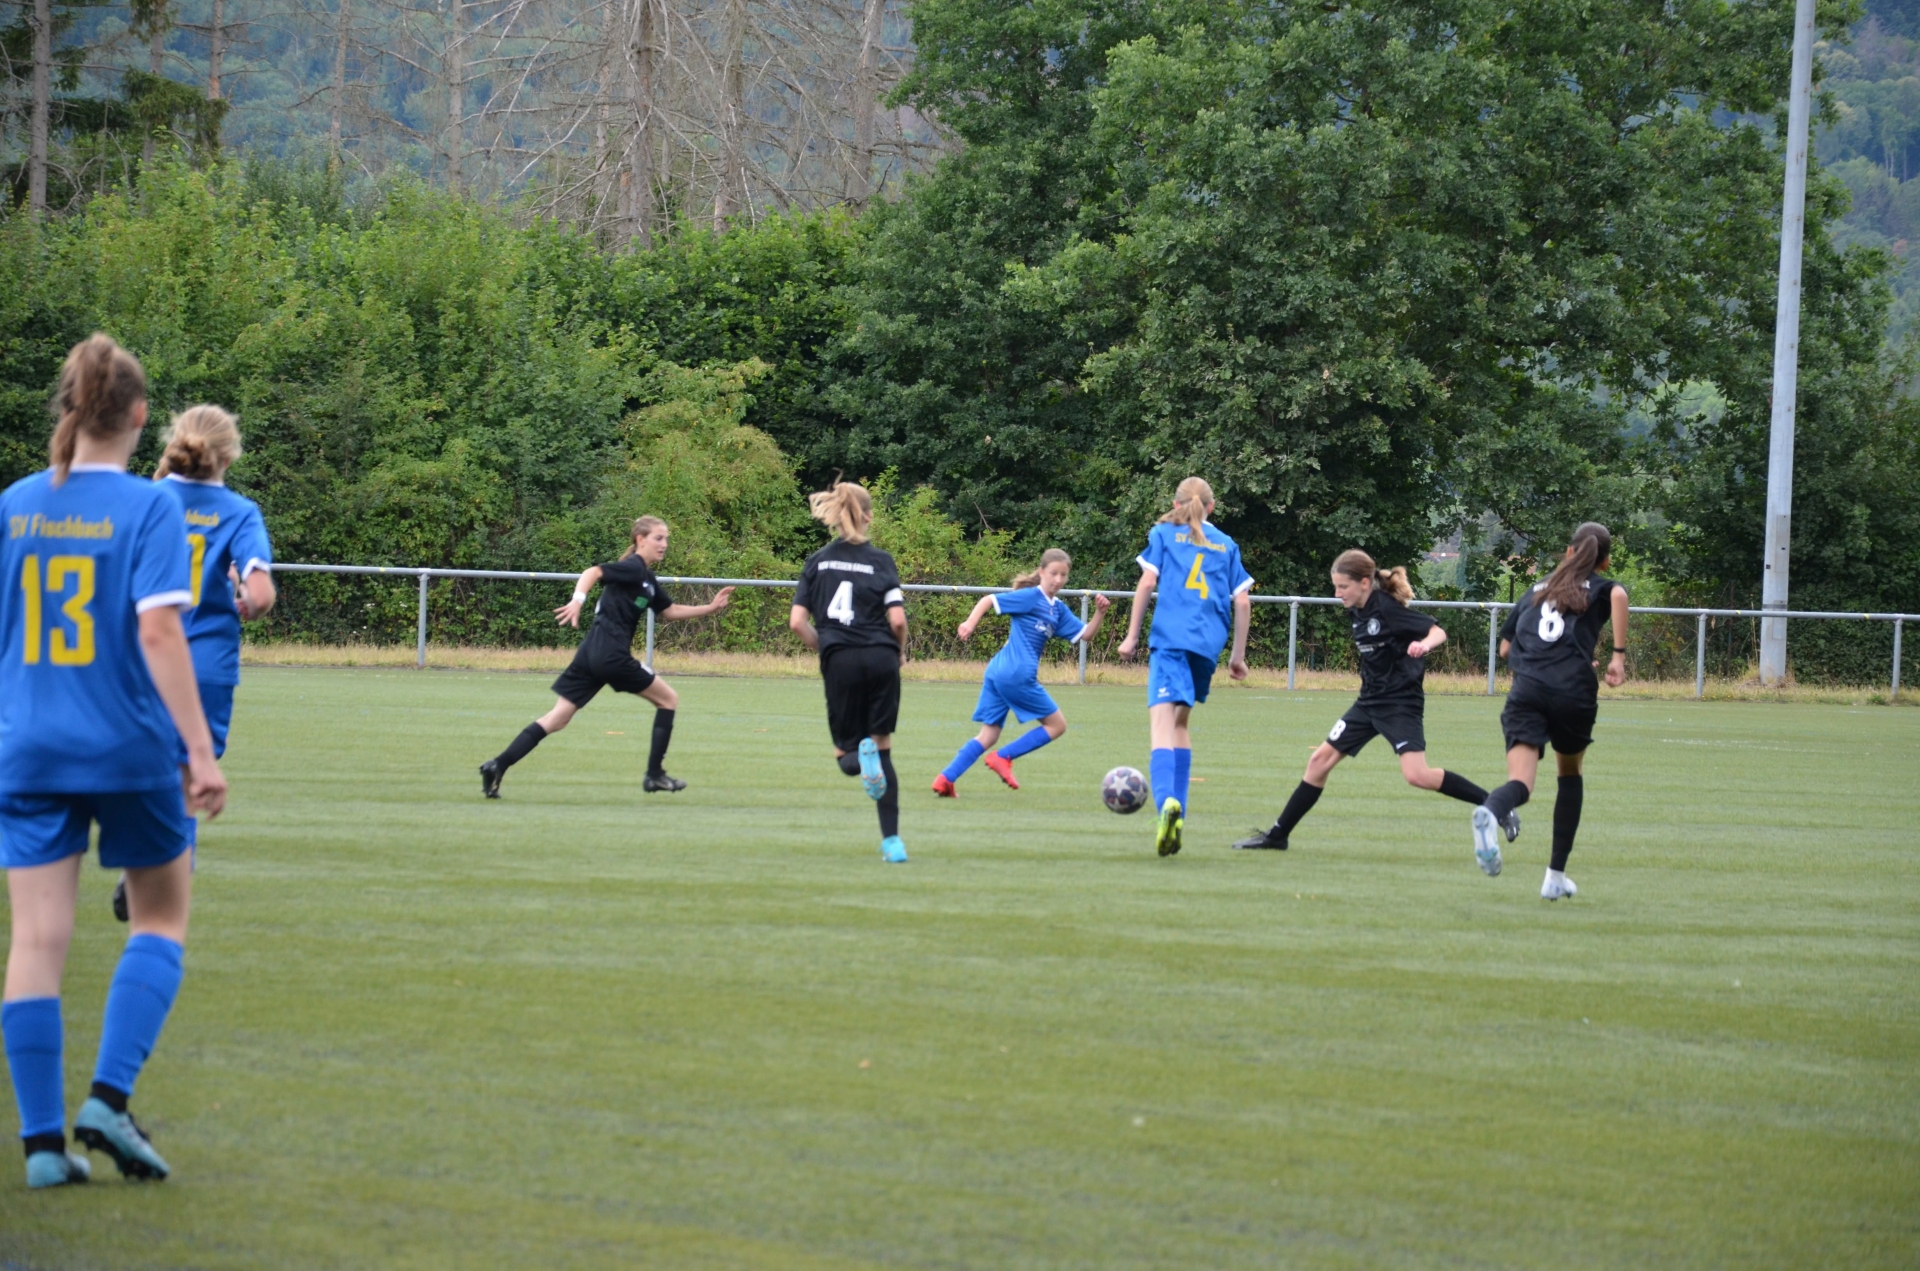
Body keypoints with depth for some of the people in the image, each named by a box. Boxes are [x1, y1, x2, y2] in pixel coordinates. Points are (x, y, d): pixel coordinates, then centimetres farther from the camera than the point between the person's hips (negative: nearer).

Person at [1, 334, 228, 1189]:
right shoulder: (148, 508, -9)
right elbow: (159, 631, -17)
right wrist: (200, 749, -16)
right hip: (130, 748, -3)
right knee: (161, 916, 15)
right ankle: (108, 1097, 0)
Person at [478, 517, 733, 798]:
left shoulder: (647, 579, 22)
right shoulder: (634, 568, -7)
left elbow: (669, 612, 31)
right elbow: (593, 572, -20)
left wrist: (710, 608, 24)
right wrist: (578, 600, -36)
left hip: (591, 653, 9)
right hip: (612, 655, -9)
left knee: (557, 719, 5)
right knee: (668, 699, 9)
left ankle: (498, 766, -8)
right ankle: (654, 774, 11)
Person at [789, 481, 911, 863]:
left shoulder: (818, 561, 7)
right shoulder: (880, 560, 1)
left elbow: (797, 621, 1)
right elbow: (898, 620, -7)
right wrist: (901, 652, 13)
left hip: (840, 660, 1)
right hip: (881, 658, -1)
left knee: (844, 753, 15)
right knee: (883, 746, 12)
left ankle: (856, 755, -25)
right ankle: (892, 841, 1)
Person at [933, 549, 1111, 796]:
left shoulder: (1059, 610, 20)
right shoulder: (1031, 597, -4)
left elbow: (1086, 634, 18)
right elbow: (988, 600, -6)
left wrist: (1099, 613, 1)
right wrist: (970, 623, -20)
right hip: (1018, 675, -9)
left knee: (988, 735, 7)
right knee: (1057, 725, 3)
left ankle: (946, 779, -3)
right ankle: (1003, 758, -1)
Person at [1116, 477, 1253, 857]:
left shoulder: (1164, 534, 11)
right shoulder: (1226, 545, 19)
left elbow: (1147, 583, 1)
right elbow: (1242, 601, 13)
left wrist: (1132, 636, 5)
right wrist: (1238, 655, 20)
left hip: (1171, 639, -4)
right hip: (1209, 644, 4)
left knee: (1162, 723, -16)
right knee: (1180, 724, 22)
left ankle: (1167, 800, -42)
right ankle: (1176, 815, 16)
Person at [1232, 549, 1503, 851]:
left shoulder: (1387, 609, -18)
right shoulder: (1356, 612, 5)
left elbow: (1438, 632, -22)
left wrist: (1424, 644, -42)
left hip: (1401, 703, -8)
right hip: (1369, 701, 8)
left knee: (1416, 775, -23)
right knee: (1320, 761, 8)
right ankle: (1277, 835, 17)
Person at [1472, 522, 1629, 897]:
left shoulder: (1538, 589, 26)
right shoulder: (1600, 588, 14)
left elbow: (1506, 647, 27)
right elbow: (1618, 595, -13)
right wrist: (1619, 655, -8)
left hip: (1527, 690, 2)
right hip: (1574, 693, -2)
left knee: (1520, 782, -13)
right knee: (1570, 775, 24)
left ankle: (1489, 814, -50)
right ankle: (1556, 875, 23)